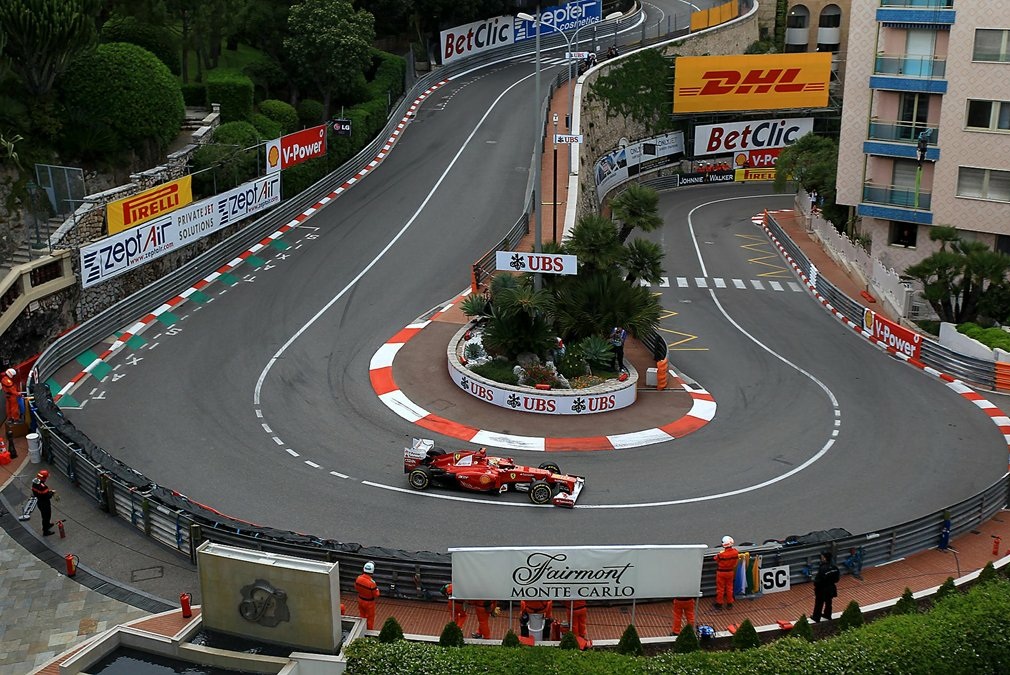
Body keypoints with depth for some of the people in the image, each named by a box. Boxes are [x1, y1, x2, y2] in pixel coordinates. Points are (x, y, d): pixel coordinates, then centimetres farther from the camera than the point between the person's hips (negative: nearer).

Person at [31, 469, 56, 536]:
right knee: (46, 516, 11)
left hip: (39, 502, 8)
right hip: (45, 504, -8)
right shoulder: (43, 487, -36)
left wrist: (48, 491, 4)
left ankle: (47, 525, 53)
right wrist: (52, 492, -10)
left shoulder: (34, 482, -9)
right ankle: (45, 531, 25)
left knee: (45, 515, 30)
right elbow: (47, 496, -30)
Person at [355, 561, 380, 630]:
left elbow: (356, 588, 1)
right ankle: (370, 631, 34)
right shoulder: (372, 583, -35)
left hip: (360, 600, 5)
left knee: (362, 615, 26)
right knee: (370, 617, 18)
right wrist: (377, 589, -5)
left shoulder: (358, 578, -18)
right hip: (369, 602, -5)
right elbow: (376, 595, -22)